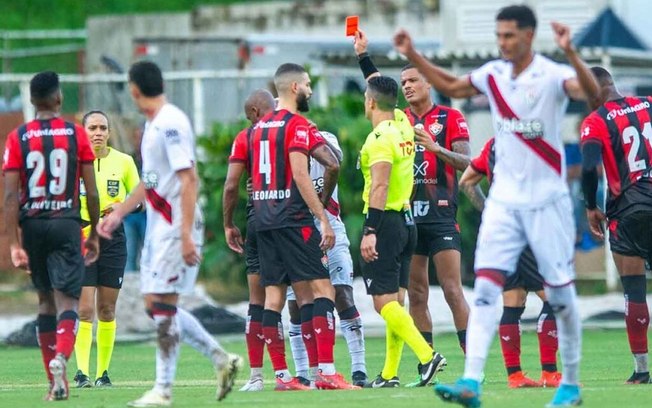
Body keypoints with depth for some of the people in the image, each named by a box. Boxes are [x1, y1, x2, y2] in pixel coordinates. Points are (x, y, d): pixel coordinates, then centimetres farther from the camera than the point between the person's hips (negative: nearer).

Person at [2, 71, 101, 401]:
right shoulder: (76, 135, -1)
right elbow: (92, 193, -1)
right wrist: (94, 234, 11)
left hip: (32, 225, 2)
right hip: (67, 224, -2)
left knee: (46, 300, 16)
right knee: (67, 303, -4)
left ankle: (56, 381, 18)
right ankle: (60, 358, -32)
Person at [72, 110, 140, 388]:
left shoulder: (123, 161, 3)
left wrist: (121, 207, -9)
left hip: (113, 239, 2)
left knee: (107, 310, 6)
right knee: (85, 309, -11)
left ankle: (103, 372, 13)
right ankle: (82, 372, -11)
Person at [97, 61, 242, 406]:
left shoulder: (172, 123, -16)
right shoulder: (152, 124, 14)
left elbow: (188, 179, -21)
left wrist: (186, 235, -24)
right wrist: (119, 213, 27)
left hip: (176, 225, -10)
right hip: (158, 225, 10)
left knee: (161, 303, -8)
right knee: (156, 304, 10)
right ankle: (222, 360, 16)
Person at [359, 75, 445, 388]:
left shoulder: (380, 139, -15)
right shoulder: (403, 125, 10)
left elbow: (379, 186, -24)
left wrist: (370, 231, -27)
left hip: (385, 223, -9)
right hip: (406, 219, 9)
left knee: (383, 301, -11)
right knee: (392, 301, 11)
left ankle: (427, 356, -25)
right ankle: (389, 374, 12)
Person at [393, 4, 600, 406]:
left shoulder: (552, 75, -12)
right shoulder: (493, 74, 6)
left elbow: (592, 92, -32)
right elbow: (450, 86, 25)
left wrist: (570, 53, -45)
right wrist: (413, 56, 17)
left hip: (547, 200, -5)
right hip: (504, 200, 5)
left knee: (560, 291, 3)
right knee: (486, 285, -9)